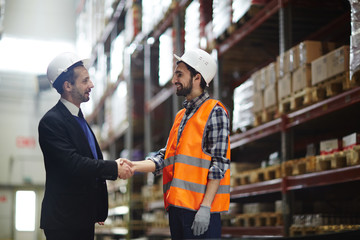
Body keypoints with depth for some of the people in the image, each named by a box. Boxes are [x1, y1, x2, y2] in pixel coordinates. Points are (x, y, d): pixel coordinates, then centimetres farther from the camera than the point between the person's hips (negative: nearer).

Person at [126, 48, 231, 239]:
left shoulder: (215, 112, -5)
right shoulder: (180, 115, 19)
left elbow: (219, 164, -12)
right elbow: (165, 158, 14)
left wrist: (205, 206, -18)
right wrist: (133, 166, -1)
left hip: (201, 208, -7)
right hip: (177, 204, 8)